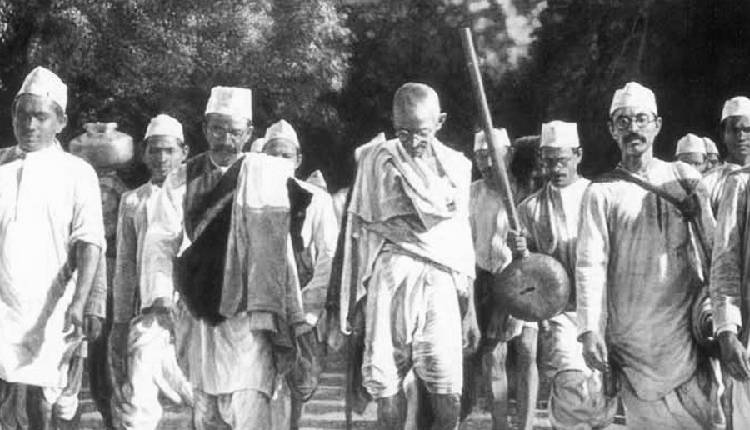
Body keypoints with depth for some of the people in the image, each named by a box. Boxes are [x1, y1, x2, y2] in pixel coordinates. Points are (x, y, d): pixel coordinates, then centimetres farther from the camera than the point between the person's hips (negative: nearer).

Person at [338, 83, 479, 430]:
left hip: (440, 281, 2)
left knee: (449, 394, -9)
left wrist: (470, 310, 17)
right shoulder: (377, 159, 6)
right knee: (388, 387, -3)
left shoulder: (455, 165, 13)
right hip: (391, 275, -1)